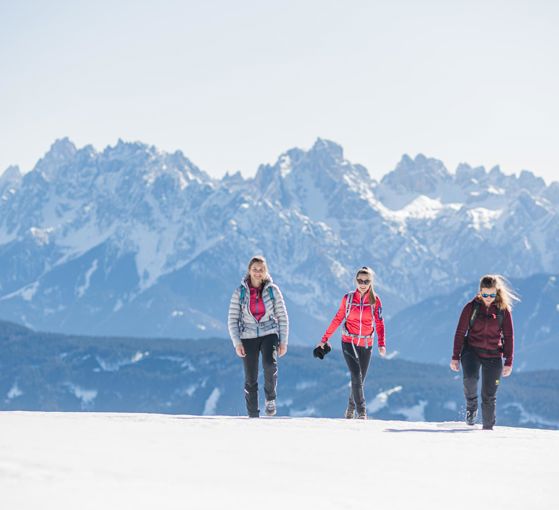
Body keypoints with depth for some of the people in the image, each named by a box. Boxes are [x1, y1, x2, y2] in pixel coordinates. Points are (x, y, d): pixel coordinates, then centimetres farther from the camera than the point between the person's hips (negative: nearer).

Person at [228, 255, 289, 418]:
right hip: (248, 337, 1)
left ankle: (270, 398, -5)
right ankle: (253, 416, 11)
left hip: (269, 333, -1)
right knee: (250, 379, 0)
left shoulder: (272, 290, -2)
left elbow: (282, 317, 3)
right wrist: (237, 343, -10)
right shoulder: (240, 292, -3)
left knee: (270, 365, -28)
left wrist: (283, 341, -1)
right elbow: (233, 319, -1)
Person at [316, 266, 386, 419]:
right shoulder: (348, 298, -1)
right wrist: (325, 339, 7)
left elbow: (379, 323, -1)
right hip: (349, 342, -2)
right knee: (356, 376, -16)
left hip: (366, 345, 2)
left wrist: (381, 344, -13)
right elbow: (337, 319, 6)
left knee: (360, 380, 8)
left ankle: (351, 408, 28)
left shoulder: (375, 300, 0)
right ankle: (361, 412, -15)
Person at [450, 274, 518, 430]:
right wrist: (455, 357, -3)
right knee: (470, 378, -29)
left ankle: (488, 427, 17)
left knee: (489, 395, 1)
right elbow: (460, 332, 1)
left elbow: (509, 336, 2)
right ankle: (471, 406, -1)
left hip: (493, 355, 1)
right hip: (471, 350, -1)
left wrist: (509, 362, -2)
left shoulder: (503, 310, -2)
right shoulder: (471, 307, -3)